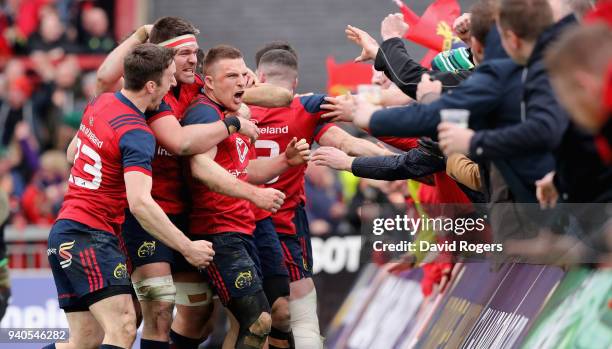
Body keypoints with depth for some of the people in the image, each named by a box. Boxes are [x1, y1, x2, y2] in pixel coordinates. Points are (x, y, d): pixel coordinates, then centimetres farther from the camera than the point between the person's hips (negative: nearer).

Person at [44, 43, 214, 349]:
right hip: (91, 235, -10)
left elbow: (72, 152, 27)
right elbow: (139, 203, -26)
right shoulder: (137, 134, -17)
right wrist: (187, 248, -21)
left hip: (65, 231, 10)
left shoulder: (101, 103, 10)